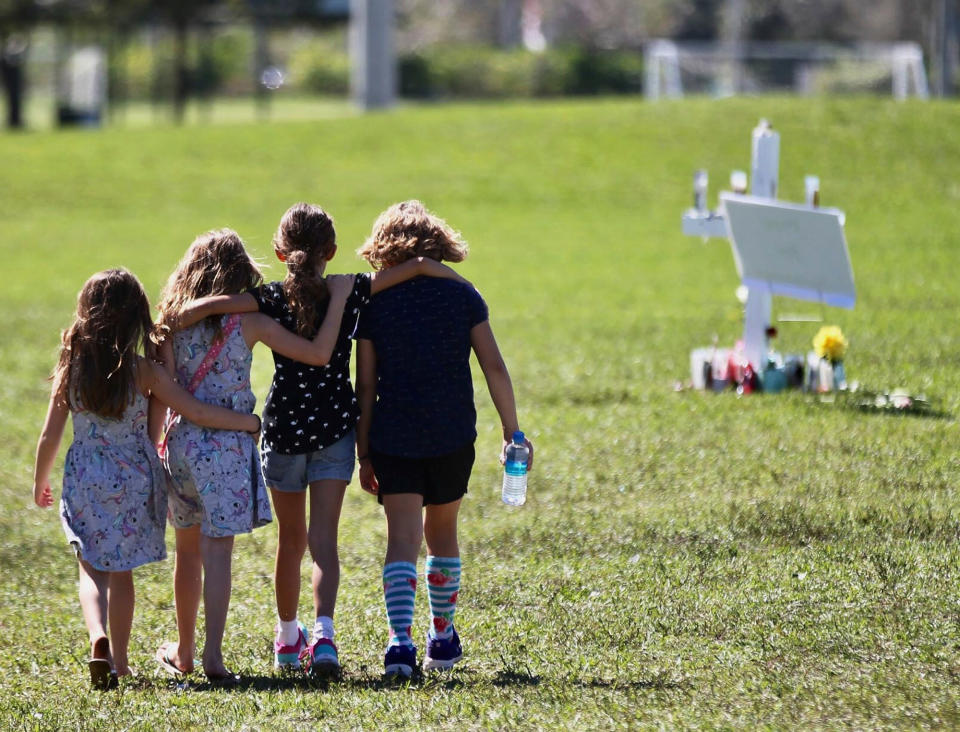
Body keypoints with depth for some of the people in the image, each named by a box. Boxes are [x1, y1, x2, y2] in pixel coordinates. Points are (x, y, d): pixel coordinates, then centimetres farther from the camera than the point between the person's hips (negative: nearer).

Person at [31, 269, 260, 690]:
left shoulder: (71, 369, -7)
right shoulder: (143, 371, -11)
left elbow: (50, 437, -1)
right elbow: (196, 412, -13)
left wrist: (39, 483, 15)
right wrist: (251, 423, -2)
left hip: (85, 481, 0)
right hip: (134, 479, 0)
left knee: (92, 570, 6)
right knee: (121, 572, 14)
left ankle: (99, 639, -21)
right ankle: (118, 659, 19)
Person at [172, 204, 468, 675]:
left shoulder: (274, 300, -9)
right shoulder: (349, 294, -6)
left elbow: (207, 306, -24)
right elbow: (419, 265, -6)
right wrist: (467, 287, 8)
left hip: (284, 428, 0)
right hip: (336, 429, 0)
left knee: (291, 539, 16)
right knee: (323, 539, -3)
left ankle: (287, 638, 29)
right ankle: (323, 633, -24)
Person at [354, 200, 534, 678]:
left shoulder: (374, 304, -2)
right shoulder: (461, 296, 0)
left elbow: (365, 386, -2)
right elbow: (494, 367, -3)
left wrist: (363, 454, 4)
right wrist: (512, 431, 4)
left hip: (393, 440, -2)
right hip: (452, 438, 2)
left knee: (402, 539, -4)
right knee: (442, 534, 19)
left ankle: (400, 639, -23)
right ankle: (442, 638, 31)